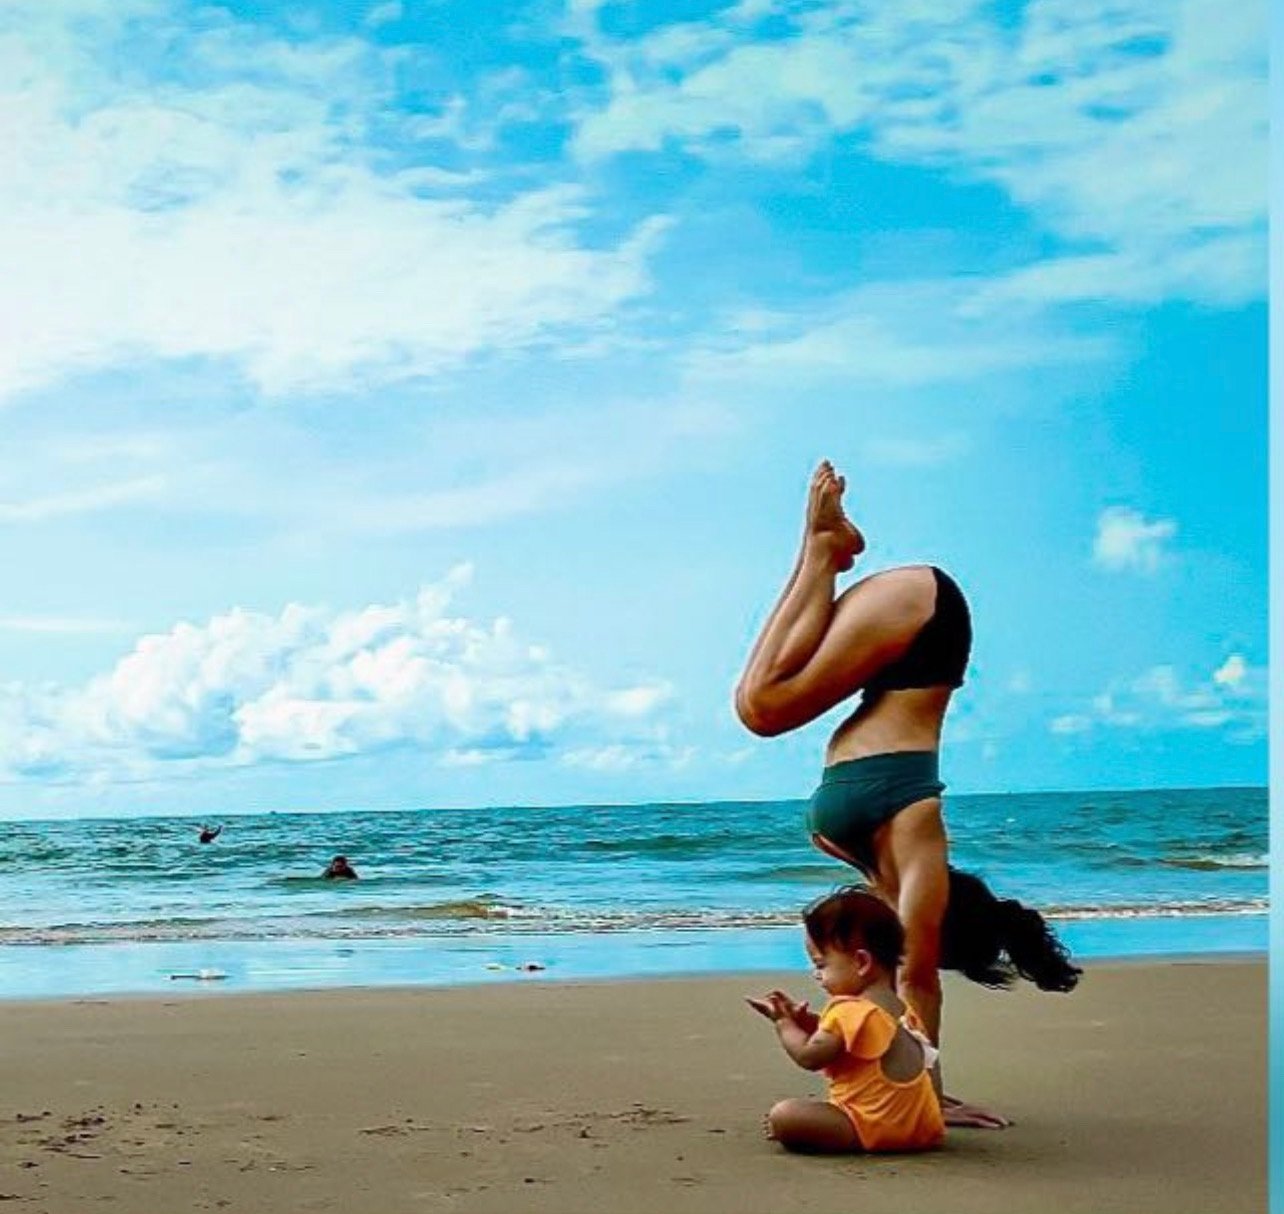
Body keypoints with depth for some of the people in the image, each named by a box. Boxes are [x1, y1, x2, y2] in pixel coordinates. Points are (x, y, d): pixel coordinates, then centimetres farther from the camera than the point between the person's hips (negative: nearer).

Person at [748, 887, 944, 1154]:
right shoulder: (899, 1009, 15)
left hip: (877, 1127, -10)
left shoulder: (850, 1010, -14)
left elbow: (810, 1057, -14)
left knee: (782, 1117, -22)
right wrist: (809, 1022, 13)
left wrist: (783, 1021, 2)